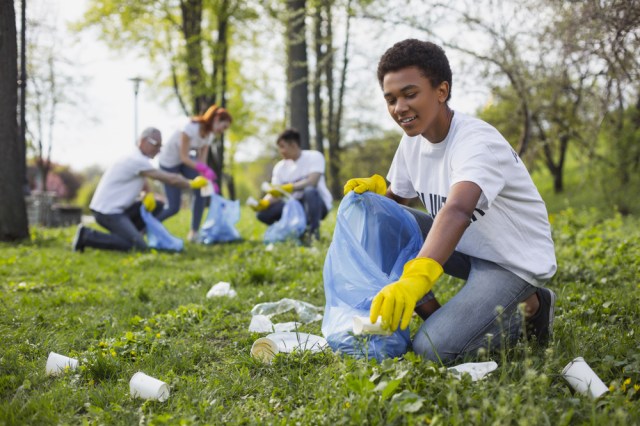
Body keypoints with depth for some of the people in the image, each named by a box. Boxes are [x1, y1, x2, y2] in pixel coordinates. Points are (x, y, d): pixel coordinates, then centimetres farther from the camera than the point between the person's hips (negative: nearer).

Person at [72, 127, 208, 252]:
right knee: (138, 246, -22)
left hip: (117, 208, 10)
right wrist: (192, 184, -3)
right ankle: (88, 236, -13)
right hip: (107, 212, -10)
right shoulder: (137, 161, -18)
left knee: (157, 206, 9)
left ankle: (125, 234, 8)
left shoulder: (138, 158, 13)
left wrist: (149, 194, -1)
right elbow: (170, 179, -16)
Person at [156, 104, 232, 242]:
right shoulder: (192, 127, -30)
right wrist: (203, 169, -41)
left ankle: (193, 233, -3)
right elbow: (184, 157, -29)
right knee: (173, 207, -10)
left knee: (201, 191, -15)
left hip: (185, 160, 7)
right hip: (169, 162, -7)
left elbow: (202, 161, -7)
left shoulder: (209, 135, -6)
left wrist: (208, 179, -23)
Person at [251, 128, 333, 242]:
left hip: (318, 204, -4)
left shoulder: (314, 156, -8)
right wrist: (263, 203, -26)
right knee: (262, 213, -16)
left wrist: (287, 188, -34)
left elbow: (312, 182, -23)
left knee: (310, 191, -38)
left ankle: (313, 230, -22)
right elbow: (274, 194, -4)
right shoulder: (280, 167, 5)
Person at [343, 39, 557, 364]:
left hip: (513, 262, -7)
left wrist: (416, 277, -62)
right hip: (466, 248, 8)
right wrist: (376, 188, -13)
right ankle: (435, 316, -5)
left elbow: (457, 211, -46)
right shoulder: (413, 141, -1)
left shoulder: (476, 141, -27)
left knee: (433, 348, -24)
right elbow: (397, 198, 13)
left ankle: (528, 309, 0)